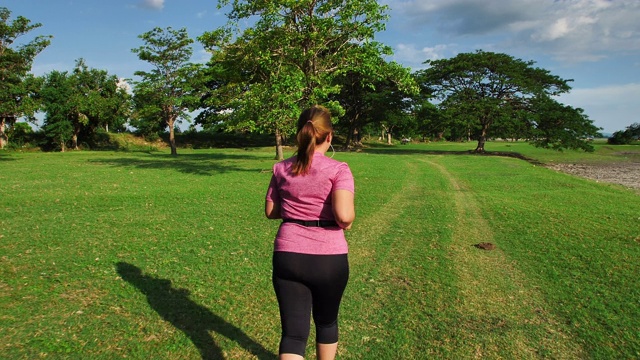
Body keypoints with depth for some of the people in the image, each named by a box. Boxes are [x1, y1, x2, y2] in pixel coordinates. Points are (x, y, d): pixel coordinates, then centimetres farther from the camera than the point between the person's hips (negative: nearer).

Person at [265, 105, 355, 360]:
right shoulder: (338, 170, -10)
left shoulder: (282, 169, 2)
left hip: (288, 256, 2)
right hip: (329, 258, -1)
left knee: (293, 332, 4)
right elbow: (344, 215, -23)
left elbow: (270, 211, 10)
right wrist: (349, 220, -2)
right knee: (326, 321, 24)